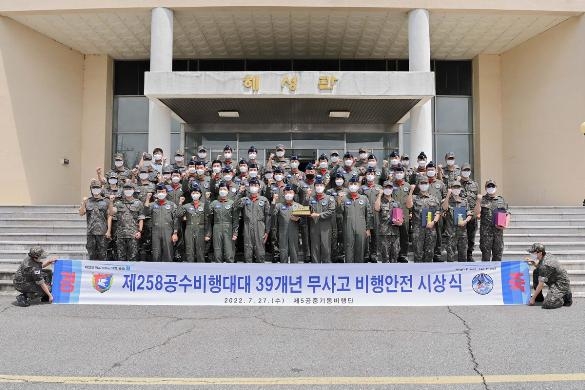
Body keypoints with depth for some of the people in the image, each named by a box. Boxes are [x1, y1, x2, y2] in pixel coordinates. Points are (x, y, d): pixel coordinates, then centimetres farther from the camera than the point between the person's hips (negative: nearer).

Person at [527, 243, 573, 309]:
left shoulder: (545, 265, -27)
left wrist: (533, 298, -13)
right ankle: (539, 297, 13)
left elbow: (541, 285, -21)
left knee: (546, 305, -25)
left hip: (561, 285, -10)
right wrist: (534, 263, 1)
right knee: (536, 272, 5)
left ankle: (566, 298, 1)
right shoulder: (547, 256, 0)